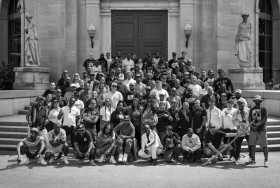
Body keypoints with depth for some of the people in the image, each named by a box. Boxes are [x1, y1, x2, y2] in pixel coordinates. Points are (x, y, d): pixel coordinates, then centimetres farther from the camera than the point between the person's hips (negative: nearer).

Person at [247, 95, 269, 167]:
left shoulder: (263, 108, -2)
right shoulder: (252, 109, 13)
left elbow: (265, 119, -9)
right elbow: (250, 118, 11)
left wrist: (258, 125, -19)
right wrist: (252, 125, -8)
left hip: (261, 130, -5)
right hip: (253, 129, 5)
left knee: (264, 146, -3)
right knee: (252, 144, 8)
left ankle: (266, 160, 4)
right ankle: (253, 159, 19)